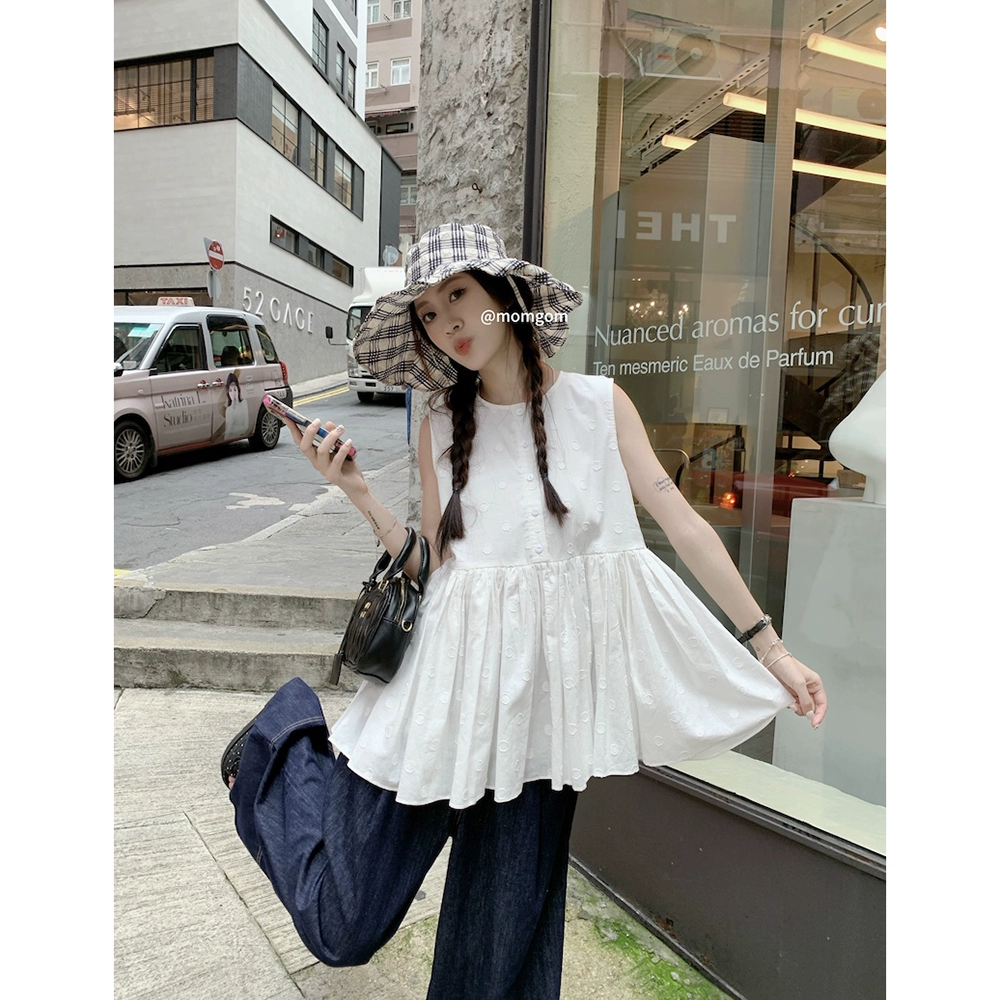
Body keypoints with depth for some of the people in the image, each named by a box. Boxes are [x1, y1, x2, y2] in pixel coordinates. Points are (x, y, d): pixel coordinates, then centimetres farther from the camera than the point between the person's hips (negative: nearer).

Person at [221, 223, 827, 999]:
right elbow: (434, 567, 4)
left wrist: (772, 650, 0)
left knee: (512, 927, 12)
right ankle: (286, 740, 34)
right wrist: (357, 491, -8)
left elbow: (684, 525, -1)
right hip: (458, 674, 1)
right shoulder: (441, 428, 3)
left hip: (551, 681, 0)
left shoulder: (599, 404, -1)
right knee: (343, 925, 12)